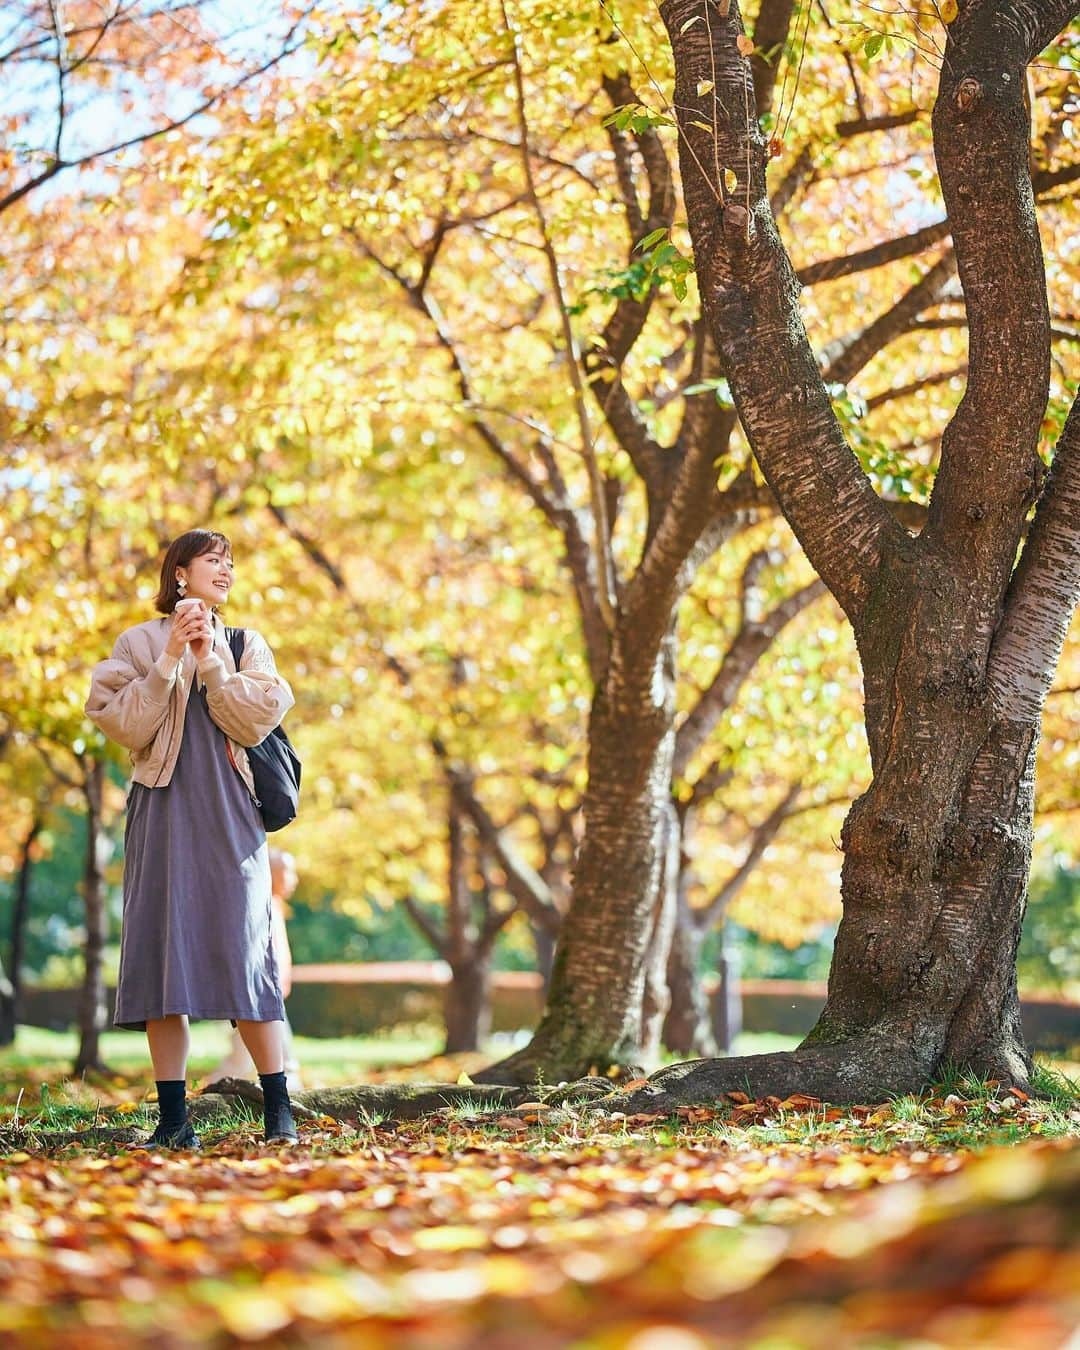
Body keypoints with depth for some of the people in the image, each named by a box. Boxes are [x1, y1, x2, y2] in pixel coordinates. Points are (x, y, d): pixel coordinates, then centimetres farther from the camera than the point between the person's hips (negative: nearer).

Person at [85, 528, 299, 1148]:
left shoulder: (248, 646, 14)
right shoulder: (140, 643, 8)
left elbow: (256, 722, -1)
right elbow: (124, 726, -4)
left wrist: (210, 660, -6)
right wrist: (169, 659, -9)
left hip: (230, 815, 1)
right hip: (164, 811, -1)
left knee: (247, 952, -7)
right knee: (162, 951, -5)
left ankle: (280, 1109, -4)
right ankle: (174, 1117, -2)